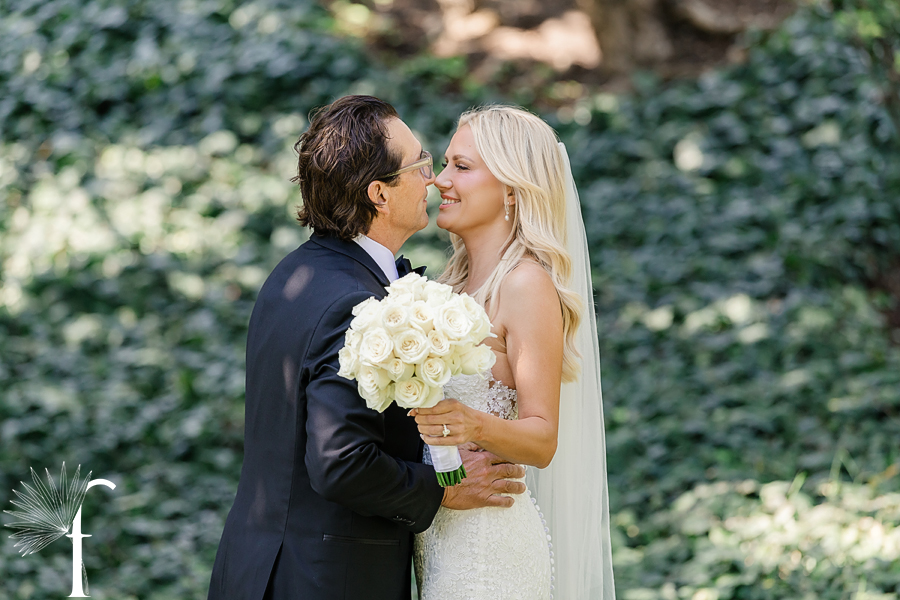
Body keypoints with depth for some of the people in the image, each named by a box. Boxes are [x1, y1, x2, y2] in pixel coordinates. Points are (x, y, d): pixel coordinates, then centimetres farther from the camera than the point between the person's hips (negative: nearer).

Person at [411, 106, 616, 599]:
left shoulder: (527, 283, -14)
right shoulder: (458, 281, 12)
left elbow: (542, 438, -18)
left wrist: (476, 426, -34)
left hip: (489, 540, -8)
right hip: (438, 535, 8)